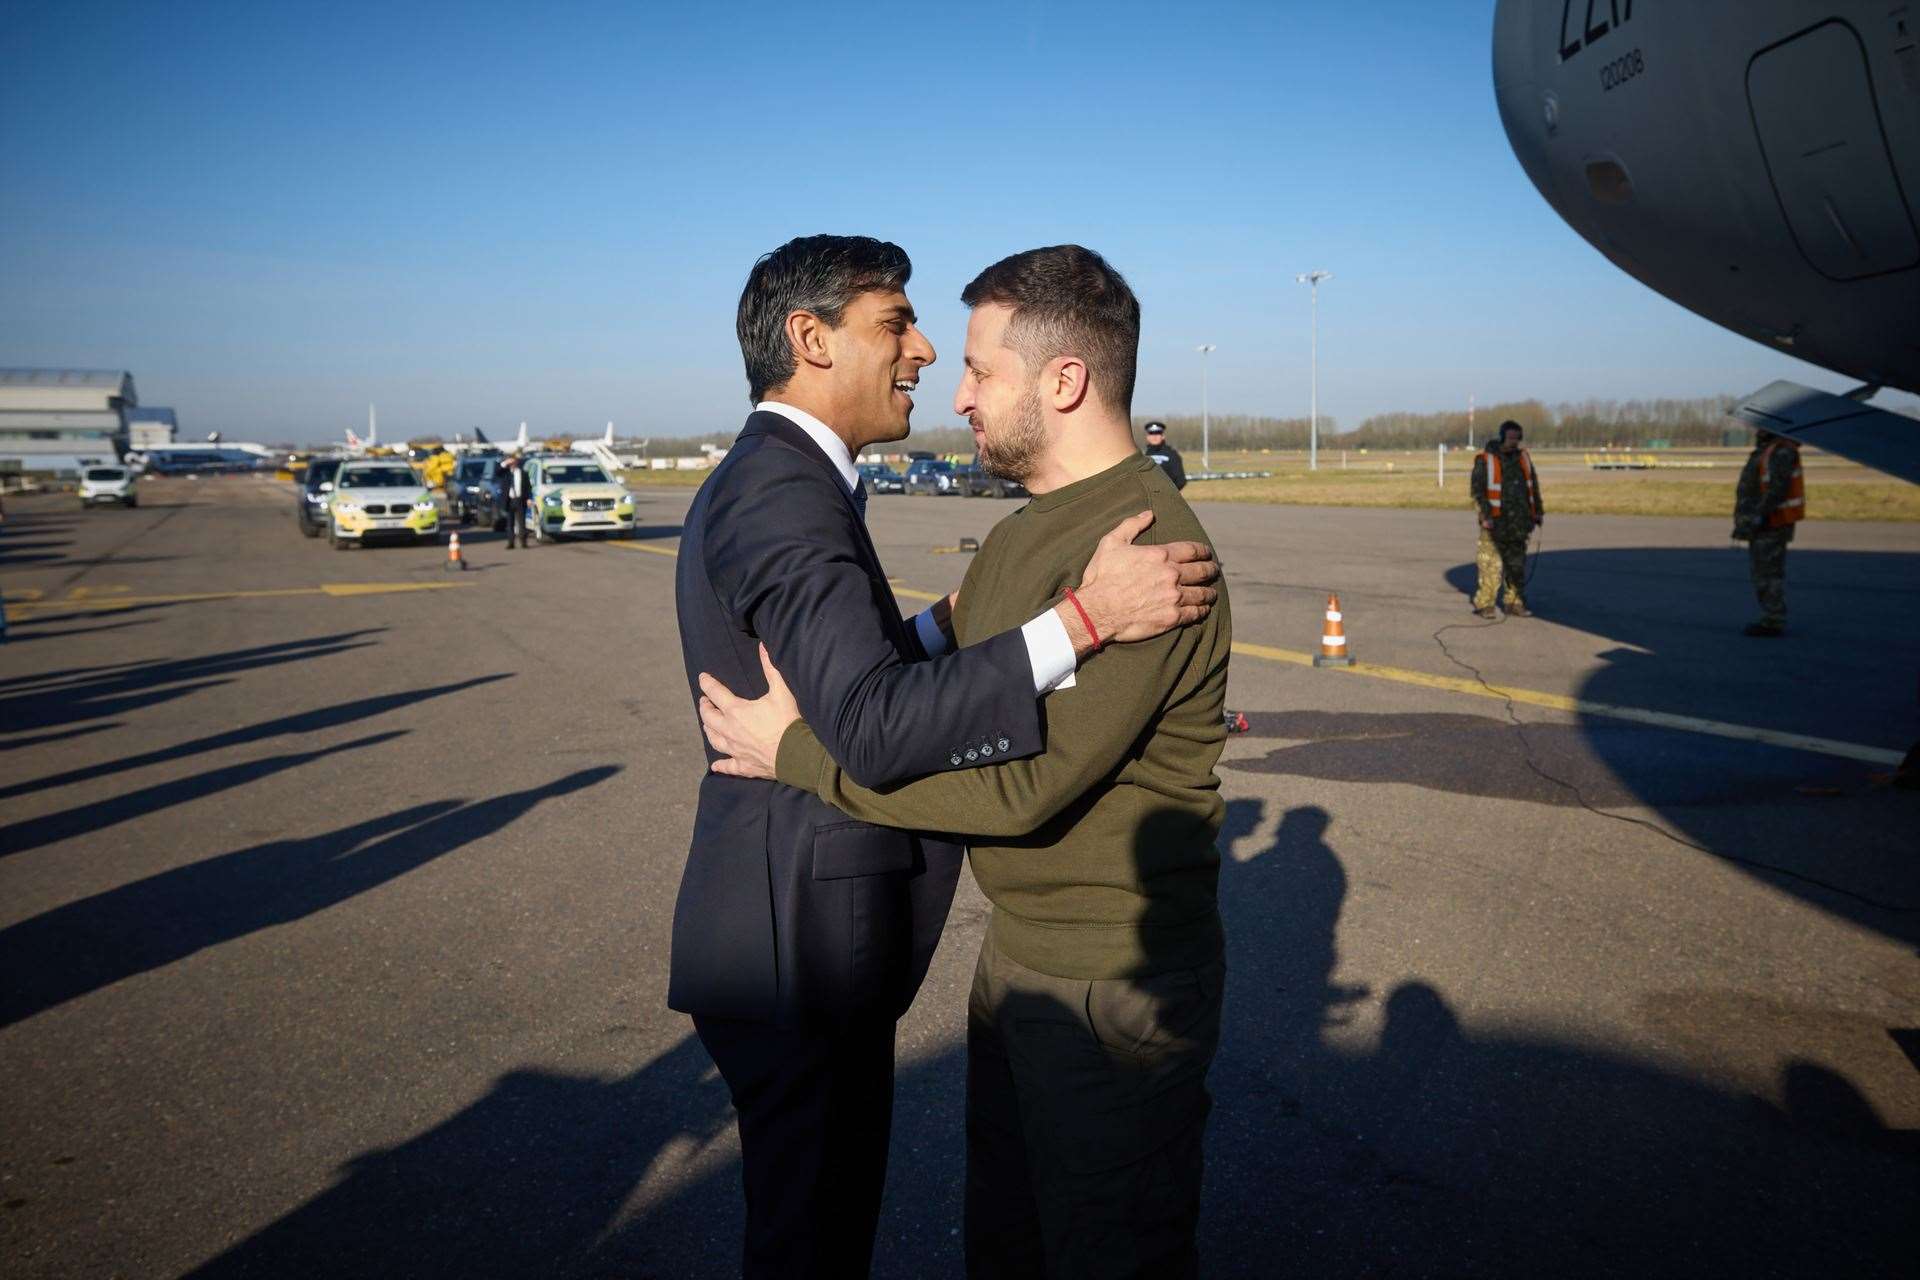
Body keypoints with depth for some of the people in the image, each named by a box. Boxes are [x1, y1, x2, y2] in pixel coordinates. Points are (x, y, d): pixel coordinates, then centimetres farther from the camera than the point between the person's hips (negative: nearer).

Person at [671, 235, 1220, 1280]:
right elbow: (873, 730, -33)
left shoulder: (765, 479, 12)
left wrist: (946, 624, 6)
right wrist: (1083, 617, -33)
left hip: (807, 937, 10)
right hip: (799, 948, -10)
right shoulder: (784, 489, -21)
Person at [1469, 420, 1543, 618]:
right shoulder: (1485, 460, -7)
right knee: (1492, 564, -7)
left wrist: (1538, 511, 13)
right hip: (1496, 522, -5)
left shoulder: (1523, 457, 9)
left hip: (1519, 521, 5)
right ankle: (1483, 604, 0)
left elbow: (1533, 485, 17)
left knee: (1517, 564, 7)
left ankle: (1515, 603, 13)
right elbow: (1477, 490, -10)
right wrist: (1485, 516, -18)